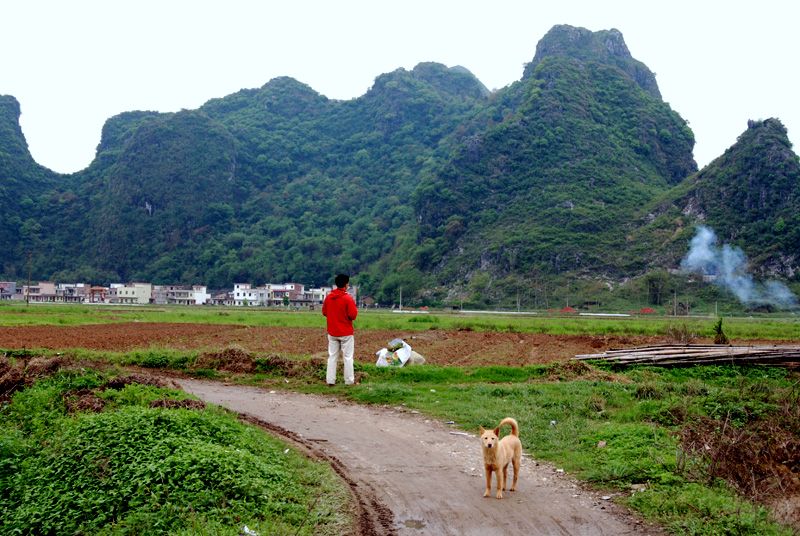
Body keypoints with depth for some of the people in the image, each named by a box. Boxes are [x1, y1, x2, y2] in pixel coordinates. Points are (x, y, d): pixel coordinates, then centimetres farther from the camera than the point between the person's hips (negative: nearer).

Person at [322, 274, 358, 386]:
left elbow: (324, 312, 10)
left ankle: (330, 380, 10)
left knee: (332, 356, 10)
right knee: (348, 357, 3)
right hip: (346, 333, -5)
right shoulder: (348, 298, -15)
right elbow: (353, 315, -16)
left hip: (332, 332, 5)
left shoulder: (328, 297, 1)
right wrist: (355, 309, 2)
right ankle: (349, 381, 6)